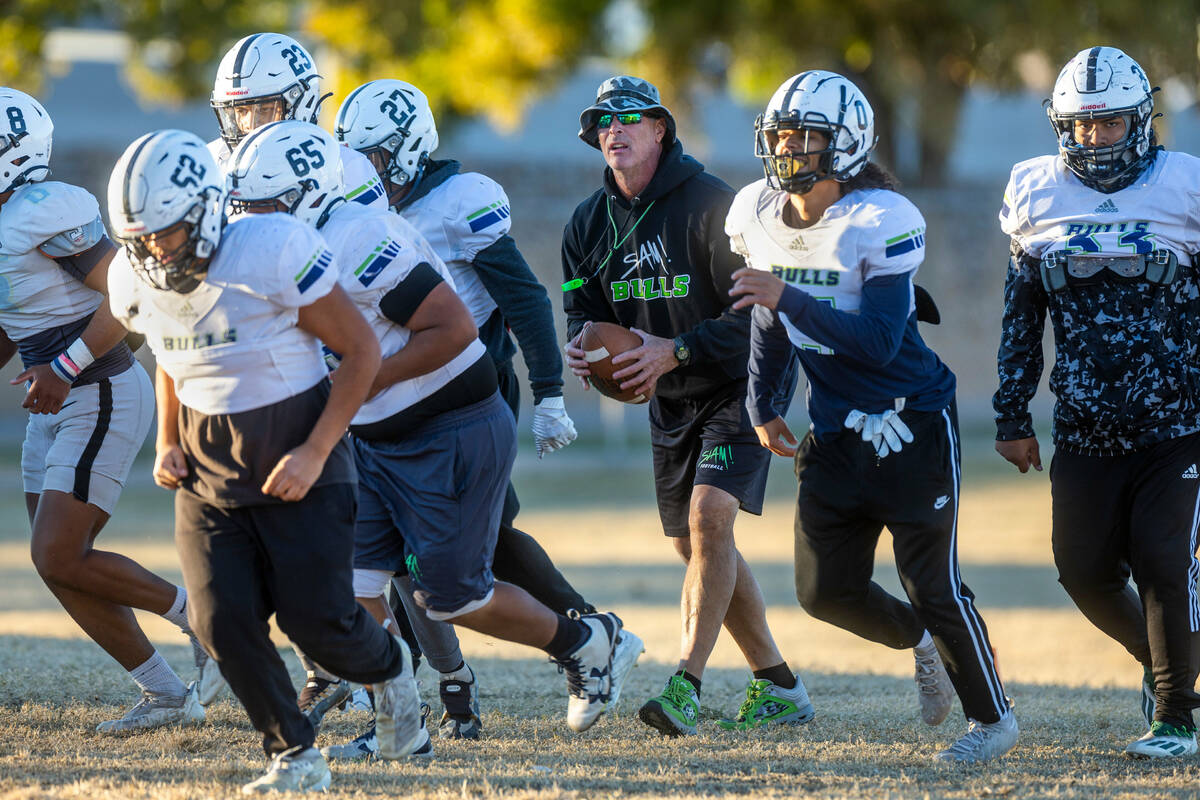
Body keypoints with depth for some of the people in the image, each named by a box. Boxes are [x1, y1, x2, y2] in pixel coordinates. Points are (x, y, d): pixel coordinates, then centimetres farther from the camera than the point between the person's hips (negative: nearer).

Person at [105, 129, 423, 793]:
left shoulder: (274, 253, -23)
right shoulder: (135, 280, -5)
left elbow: (361, 350, -13)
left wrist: (315, 453, -17)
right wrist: (166, 444, 3)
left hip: (297, 457, -5)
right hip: (206, 464, 5)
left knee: (315, 618, -8)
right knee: (222, 621, -9)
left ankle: (389, 671, 27)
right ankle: (294, 758, 8)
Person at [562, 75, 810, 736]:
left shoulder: (708, 204, -18)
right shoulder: (590, 223, 2)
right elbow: (583, 312, 8)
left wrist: (676, 351, -29)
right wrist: (581, 348, -15)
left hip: (734, 388, -7)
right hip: (669, 403, 7)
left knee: (708, 519, -22)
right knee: (695, 547, 9)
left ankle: (687, 684, -26)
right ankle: (780, 687, 21)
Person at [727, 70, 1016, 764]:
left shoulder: (883, 222, -20)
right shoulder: (757, 214, 0)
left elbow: (880, 341, -26)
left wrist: (787, 298, -33)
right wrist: (764, 405, 14)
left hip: (911, 425, -6)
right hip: (837, 432, 6)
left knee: (932, 586, -3)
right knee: (826, 590, 4)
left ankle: (993, 718, 17)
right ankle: (920, 642, 34)